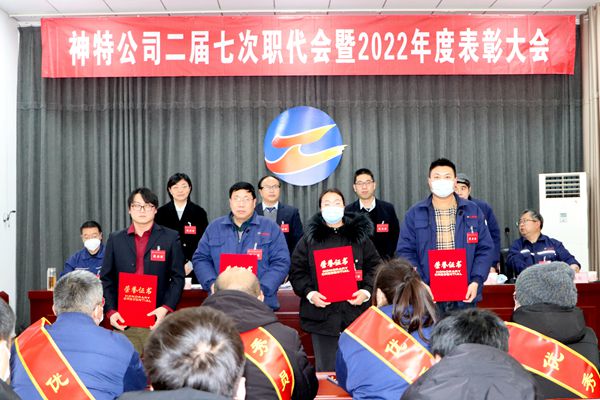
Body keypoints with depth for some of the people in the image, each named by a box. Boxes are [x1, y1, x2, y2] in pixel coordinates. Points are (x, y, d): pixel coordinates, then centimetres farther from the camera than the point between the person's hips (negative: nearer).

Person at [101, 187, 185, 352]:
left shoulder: (170, 238, 5)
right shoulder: (115, 239, 12)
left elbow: (177, 277, 2)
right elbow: (106, 279, 11)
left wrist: (166, 308, -11)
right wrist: (111, 311, -2)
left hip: (157, 320, -1)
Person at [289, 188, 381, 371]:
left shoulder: (360, 235, 11)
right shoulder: (309, 238, 8)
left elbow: (374, 266, 7)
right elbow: (297, 270, 4)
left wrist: (366, 291, -8)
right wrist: (309, 293, -11)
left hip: (355, 310, 1)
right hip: (322, 313, -1)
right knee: (325, 369, 4)